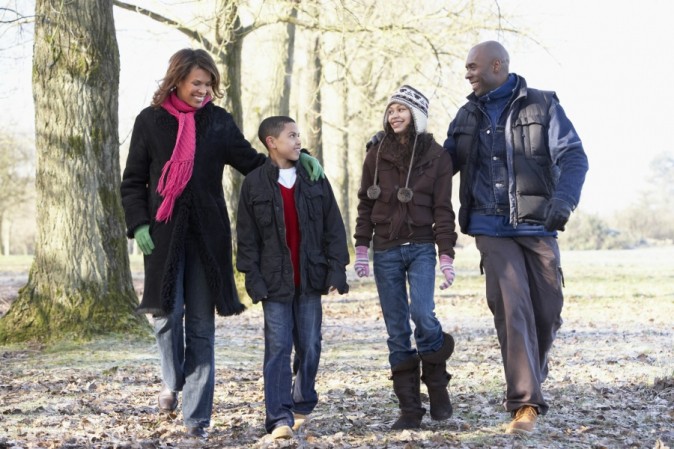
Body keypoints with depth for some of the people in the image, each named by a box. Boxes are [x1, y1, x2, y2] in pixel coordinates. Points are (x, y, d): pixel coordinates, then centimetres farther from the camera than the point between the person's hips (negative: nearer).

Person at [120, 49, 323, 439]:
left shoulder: (218, 121, 8)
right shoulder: (151, 121, 4)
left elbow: (251, 162, 16)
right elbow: (133, 181, 8)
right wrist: (139, 224, -5)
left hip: (208, 235, 1)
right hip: (164, 233, -1)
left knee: (202, 324, 1)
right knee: (167, 312, -8)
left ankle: (196, 414, 6)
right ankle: (173, 383, 22)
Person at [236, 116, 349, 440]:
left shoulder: (315, 180, 7)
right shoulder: (254, 183, 0)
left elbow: (333, 228, 6)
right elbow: (247, 238, 0)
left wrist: (336, 270, -2)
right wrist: (254, 279, -7)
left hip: (310, 280, 3)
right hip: (275, 281, -2)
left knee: (309, 347, 7)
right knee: (278, 348, -6)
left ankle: (303, 405, 25)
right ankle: (279, 418, -6)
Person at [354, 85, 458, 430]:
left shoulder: (436, 156, 1)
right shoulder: (376, 155, 6)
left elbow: (443, 208, -1)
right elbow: (364, 205, 9)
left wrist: (446, 255, -7)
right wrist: (361, 249, 1)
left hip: (421, 247, -2)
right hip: (385, 252, 2)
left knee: (422, 314, -22)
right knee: (397, 331, 1)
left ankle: (437, 384, 3)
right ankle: (410, 409, 6)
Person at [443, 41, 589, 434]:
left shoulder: (543, 106, 0)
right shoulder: (467, 117, 12)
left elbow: (573, 157, -8)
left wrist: (564, 199, -27)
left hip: (537, 226, -1)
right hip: (492, 229, 1)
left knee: (547, 312, 6)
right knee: (512, 309, -13)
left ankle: (533, 374, 36)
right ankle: (526, 403, -13)